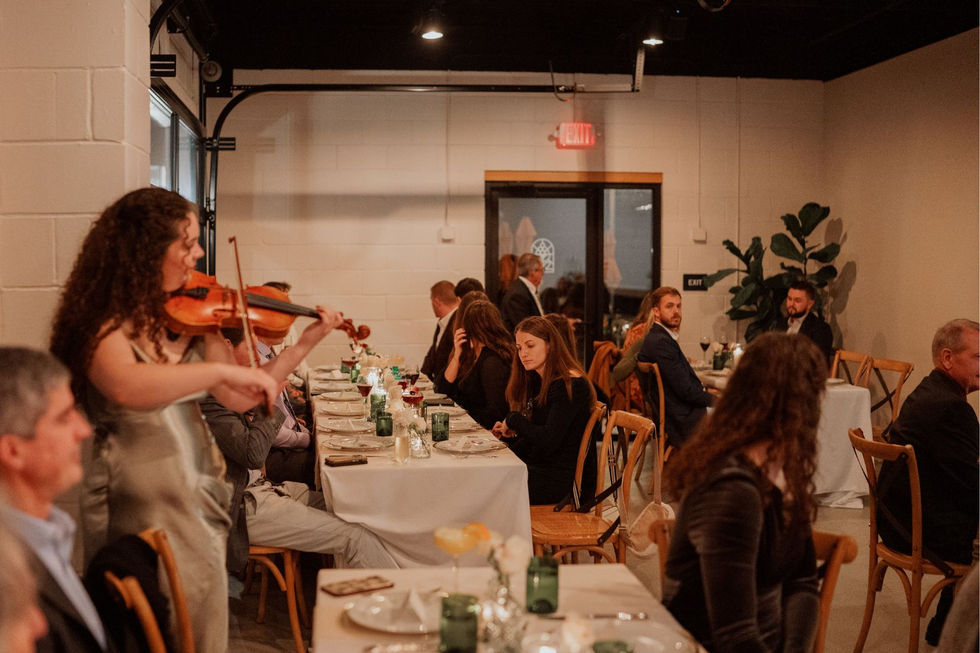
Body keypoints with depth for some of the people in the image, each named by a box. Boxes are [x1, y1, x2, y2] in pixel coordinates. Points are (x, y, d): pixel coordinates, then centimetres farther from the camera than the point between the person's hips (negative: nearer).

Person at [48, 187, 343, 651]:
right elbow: (127, 388, -36)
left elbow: (238, 399, 6)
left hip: (200, 500, 6)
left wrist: (304, 344, 0)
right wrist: (224, 369, -37)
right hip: (138, 510, -6)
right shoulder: (106, 323, -14)